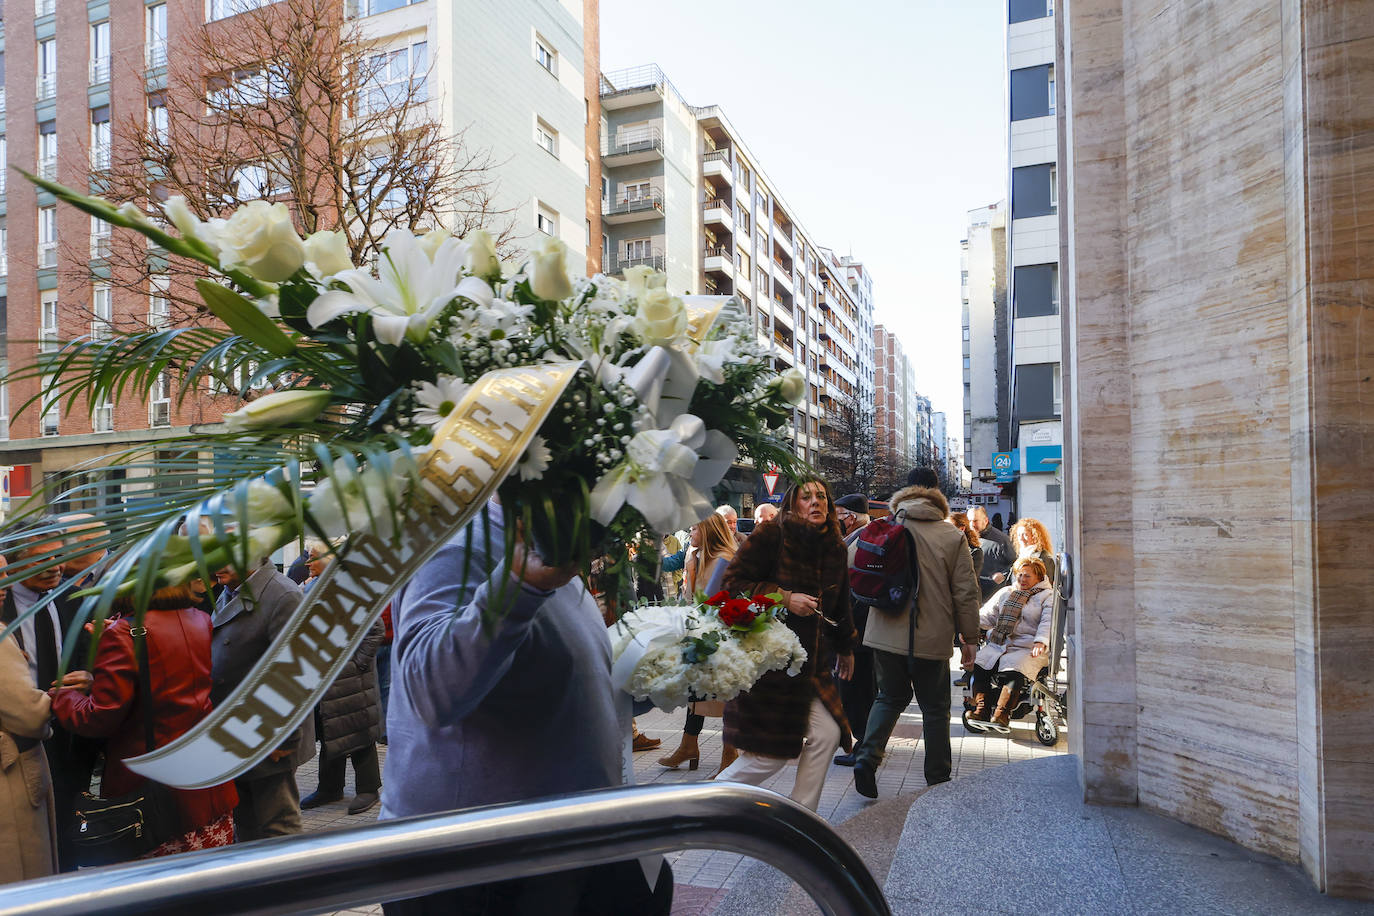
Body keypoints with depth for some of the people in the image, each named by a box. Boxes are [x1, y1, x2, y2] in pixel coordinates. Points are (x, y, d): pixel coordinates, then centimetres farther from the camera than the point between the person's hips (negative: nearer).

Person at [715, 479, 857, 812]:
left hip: (811, 664, 8)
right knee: (769, 754, -4)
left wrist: (845, 647, 32)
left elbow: (839, 605, 23)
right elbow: (734, 584, -15)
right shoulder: (769, 537, -11)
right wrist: (784, 598, -21)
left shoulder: (835, 547, 10)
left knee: (827, 735, 5)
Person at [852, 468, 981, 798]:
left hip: (887, 634, 2)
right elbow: (966, 592, -3)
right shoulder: (953, 536, -4)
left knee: (890, 697, 18)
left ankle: (867, 757, 1)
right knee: (934, 707, 13)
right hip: (932, 638, -2)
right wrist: (970, 637, 6)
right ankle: (938, 779, 22)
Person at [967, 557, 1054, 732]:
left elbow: (1048, 622, -7)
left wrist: (1041, 642, -27)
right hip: (997, 645, 5)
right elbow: (987, 615, 21)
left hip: (1028, 649, -5)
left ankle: (1001, 714, -31)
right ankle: (981, 710, -21)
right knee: (976, 663, -22)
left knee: (1015, 671, -35)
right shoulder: (1005, 593, 25)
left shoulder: (1048, 596, 9)